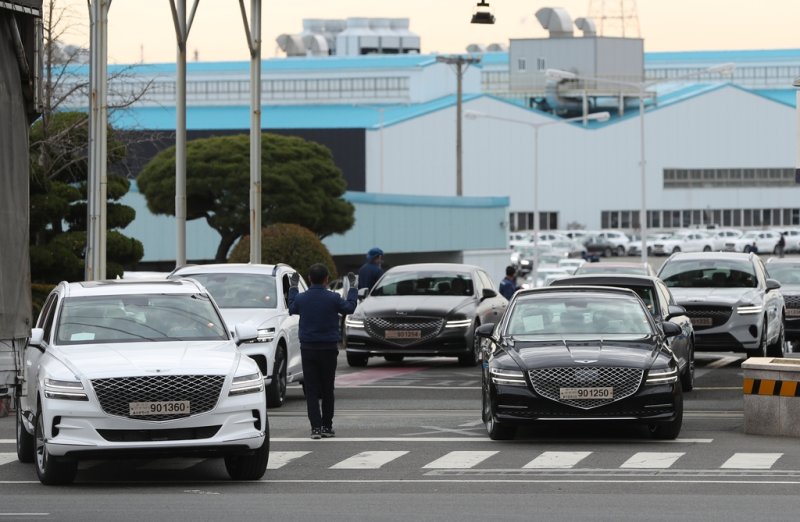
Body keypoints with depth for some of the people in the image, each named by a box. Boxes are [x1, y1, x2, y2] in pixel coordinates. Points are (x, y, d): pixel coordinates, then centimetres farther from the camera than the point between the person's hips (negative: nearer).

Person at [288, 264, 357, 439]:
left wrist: (293, 288, 29)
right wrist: (353, 288, 19)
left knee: (311, 390, 1)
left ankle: (316, 427, -8)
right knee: (327, 389, 10)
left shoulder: (301, 298, -4)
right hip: (329, 348, -1)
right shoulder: (333, 299, -11)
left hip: (308, 349, 1)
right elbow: (350, 307, 6)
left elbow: (292, 309, 17)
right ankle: (327, 426, 13)